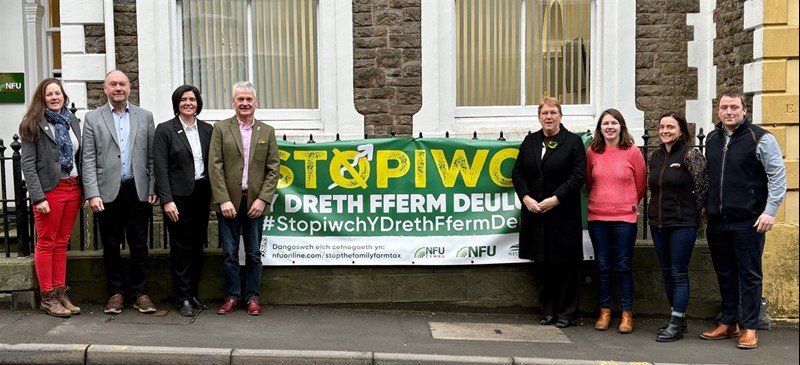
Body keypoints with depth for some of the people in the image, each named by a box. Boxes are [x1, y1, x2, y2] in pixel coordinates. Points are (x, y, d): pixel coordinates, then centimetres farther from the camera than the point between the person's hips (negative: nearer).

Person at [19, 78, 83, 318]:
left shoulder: (72, 122, 13)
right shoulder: (33, 124, -4)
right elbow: (27, 163, -9)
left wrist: (84, 190, 8)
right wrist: (38, 197, -16)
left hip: (73, 188, 5)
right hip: (50, 190, -5)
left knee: (62, 242, 11)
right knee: (46, 243, 2)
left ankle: (60, 293, 17)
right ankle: (47, 297, 9)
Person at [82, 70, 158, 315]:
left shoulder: (145, 116, 8)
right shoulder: (93, 118, 4)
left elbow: (152, 156, 7)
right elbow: (88, 160, 0)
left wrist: (153, 189, 0)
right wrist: (92, 194, -8)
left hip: (138, 191, 1)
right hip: (107, 192, 0)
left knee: (139, 246, 5)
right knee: (111, 246, 8)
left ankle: (140, 293, 14)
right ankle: (116, 293, 19)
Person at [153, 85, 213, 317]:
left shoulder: (207, 130, 10)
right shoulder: (165, 130, -2)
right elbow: (160, 168, -7)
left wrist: (213, 195, 4)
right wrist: (166, 200, -14)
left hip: (202, 194, 4)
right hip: (178, 196, -4)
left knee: (197, 246, 10)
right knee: (181, 248, 0)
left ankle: (193, 294, 21)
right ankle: (184, 299, 6)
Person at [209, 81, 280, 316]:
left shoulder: (267, 131, 8)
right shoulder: (221, 128, 3)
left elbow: (273, 168, 4)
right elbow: (215, 166, -3)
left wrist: (263, 199, -7)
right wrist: (223, 200, -11)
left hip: (255, 202, 1)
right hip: (228, 202, -1)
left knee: (254, 254, 7)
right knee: (230, 254, 5)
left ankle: (252, 297, 17)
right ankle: (232, 296, 17)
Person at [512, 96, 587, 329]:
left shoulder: (573, 142, -1)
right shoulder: (530, 142, 11)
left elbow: (578, 176, -8)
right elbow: (517, 173, 8)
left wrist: (555, 198, -16)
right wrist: (526, 197, -8)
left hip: (564, 214, -3)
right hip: (534, 213, 4)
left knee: (565, 264, 2)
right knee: (543, 264, 9)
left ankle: (566, 313, 14)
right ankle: (548, 311, 21)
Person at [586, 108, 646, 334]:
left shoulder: (632, 151, -4)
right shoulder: (592, 152, 3)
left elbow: (641, 184, 4)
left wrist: (628, 204, 13)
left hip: (624, 217, -2)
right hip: (597, 216, 2)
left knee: (623, 266, 2)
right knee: (602, 266, 8)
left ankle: (627, 314, 12)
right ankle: (604, 312, 19)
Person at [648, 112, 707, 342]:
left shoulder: (690, 155, -11)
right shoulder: (655, 156, 9)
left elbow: (702, 186, -9)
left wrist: (694, 212, -1)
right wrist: (658, 211, 12)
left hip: (682, 224, -7)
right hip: (658, 222, 7)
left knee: (679, 274, -2)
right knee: (667, 273, 12)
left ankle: (676, 325, 5)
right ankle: (678, 319, 23)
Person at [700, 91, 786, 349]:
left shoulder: (761, 138, -6)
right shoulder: (711, 139, 11)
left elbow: (778, 177, -8)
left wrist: (770, 211, -14)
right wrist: (707, 208, 16)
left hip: (748, 222, -5)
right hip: (717, 222, 6)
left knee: (749, 276, 2)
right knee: (725, 275, 13)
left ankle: (750, 328, 12)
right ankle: (729, 323, 24)